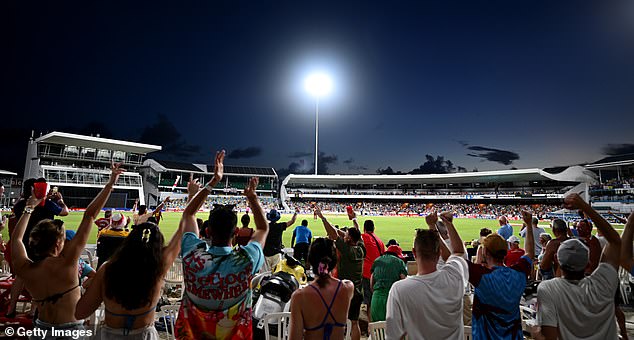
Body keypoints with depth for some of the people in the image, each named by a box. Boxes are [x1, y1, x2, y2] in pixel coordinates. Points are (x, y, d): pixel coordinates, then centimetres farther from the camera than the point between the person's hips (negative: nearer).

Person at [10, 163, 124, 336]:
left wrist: (29, 208, 17)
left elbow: (16, 238, 11)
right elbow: (89, 216, -25)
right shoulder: (65, 262, -25)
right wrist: (111, 183, -24)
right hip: (71, 330, -5)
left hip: (41, 329, 5)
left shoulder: (24, 269, -11)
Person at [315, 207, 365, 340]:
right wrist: (354, 220, 30)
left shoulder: (348, 250, -19)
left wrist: (322, 217, -16)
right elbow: (357, 234, 15)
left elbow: (334, 234, -21)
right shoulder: (361, 249, -1)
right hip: (357, 293, 6)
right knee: (354, 322, 15)